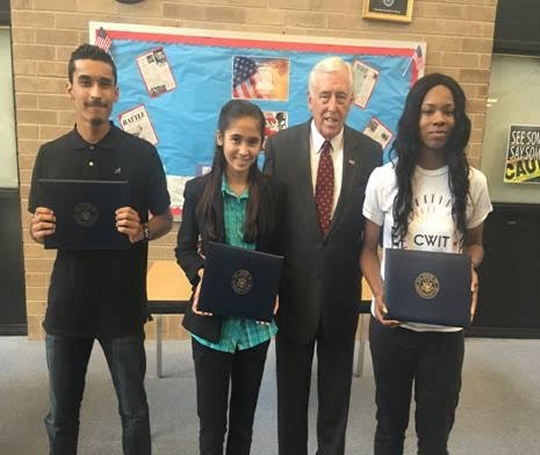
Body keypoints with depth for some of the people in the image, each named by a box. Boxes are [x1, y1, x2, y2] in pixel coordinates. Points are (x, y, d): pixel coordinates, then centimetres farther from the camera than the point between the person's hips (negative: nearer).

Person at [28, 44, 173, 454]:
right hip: (66, 304, 3)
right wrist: (40, 230, -13)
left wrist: (141, 231, -21)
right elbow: (38, 227, 9)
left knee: (134, 411, 14)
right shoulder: (50, 154, 2)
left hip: (123, 305, -2)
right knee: (61, 413, 19)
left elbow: (165, 220, 0)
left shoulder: (142, 153, -6)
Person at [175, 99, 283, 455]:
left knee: (245, 414, 21)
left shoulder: (273, 192, -4)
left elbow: (278, 253, 3)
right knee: (211, 415, 14)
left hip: (256, 318, 1)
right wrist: (201, 275, -19)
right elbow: (185, 249, 1)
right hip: (212, 318, -1)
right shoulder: (198, 189, -6)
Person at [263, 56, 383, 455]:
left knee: (337, 389, 21)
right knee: (291, 388, 19)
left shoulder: (370, 152, -4)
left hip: (342, 291, 1)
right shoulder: (280, 145, -7)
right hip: (294, 288, -1)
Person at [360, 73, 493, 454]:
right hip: (391, 322, 0)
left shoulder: (473, 182, -4)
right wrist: (380, 294, -17)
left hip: (446, 326, 1)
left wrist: (470, 270, -12)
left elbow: (475, 243, 11)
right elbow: (369, 248, 0)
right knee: (390, 422, 19)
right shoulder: (385, 178, -7)